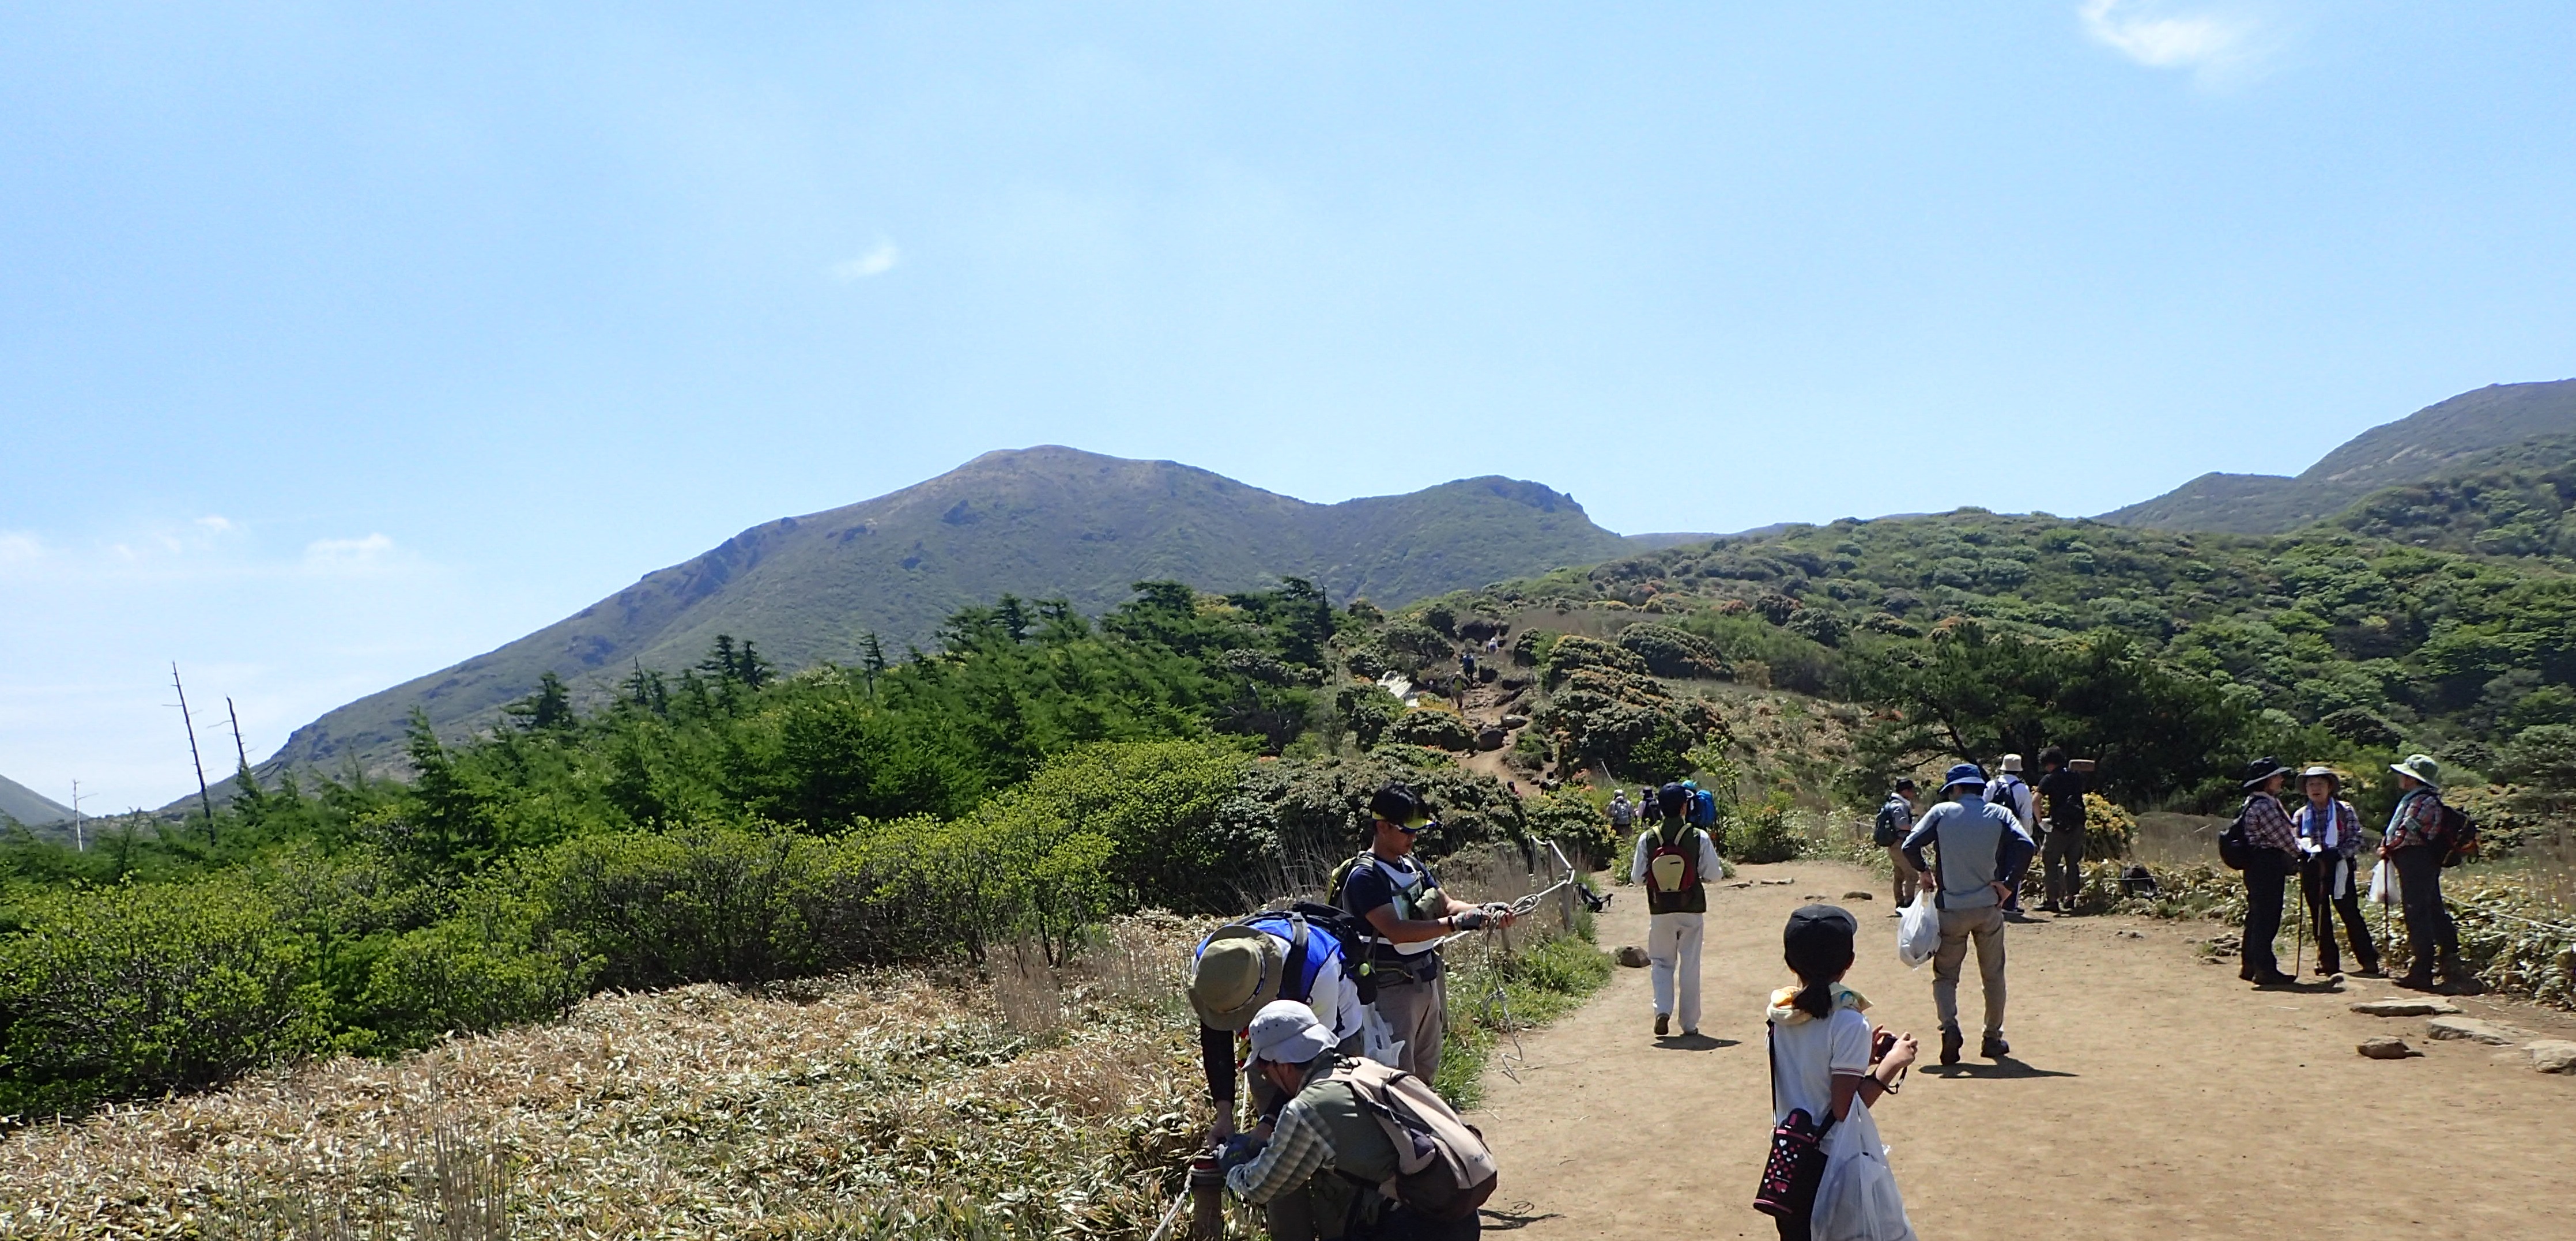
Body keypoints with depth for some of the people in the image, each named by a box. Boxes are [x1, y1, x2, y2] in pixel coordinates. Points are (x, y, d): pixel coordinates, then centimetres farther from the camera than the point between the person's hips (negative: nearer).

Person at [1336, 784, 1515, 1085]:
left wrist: (1485, 912, -11)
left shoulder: (1413, 866, 11)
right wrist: (1456, 923, -30)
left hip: (1428, 981, 9)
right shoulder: (1365, 877, -16)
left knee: (1426, 1074, 15)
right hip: (1392, 989, -9)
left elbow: (1446, 904, 9)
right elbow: (1395, 930, -26)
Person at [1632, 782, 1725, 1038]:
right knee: (1690, 966, 9)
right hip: (1691, 910, -1)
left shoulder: (1647, 839, -7)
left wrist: (1632, 868, 17)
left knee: (1662, 962, 14)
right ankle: (1689, 1024, 13)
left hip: (1660, 911, 1)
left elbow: (1637, 878, -4)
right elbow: (1714, 874, -6)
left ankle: (1663, 1010, -5)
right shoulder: (1699, 838, -10)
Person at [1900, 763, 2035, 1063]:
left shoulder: (1941, 813, -2)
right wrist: (2008, 884, -5)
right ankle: (1993, 1039, 21)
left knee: (1945, 974, 9)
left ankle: (1949, 1024, -15)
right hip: (1989, 908, 1)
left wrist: (1925, 870, 10)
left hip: (1951, 909, -1)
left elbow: (1910, 846, -8)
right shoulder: (2000, 814, 2)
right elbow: (2026, 847, -12)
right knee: (1993, 975, 16)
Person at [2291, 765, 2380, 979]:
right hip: (2312, 869, 3)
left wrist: (2336, 854, -16)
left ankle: (2369, 961, 2)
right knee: (2319, 918, 5)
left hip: (2340, 867, -3)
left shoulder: (2344, 810, 2)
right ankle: (2328, 963, 12)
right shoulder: (2300, 815, 9)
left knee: (2350, 914, -4)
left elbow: (2356, 840, -2)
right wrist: (2310, 852, -12)